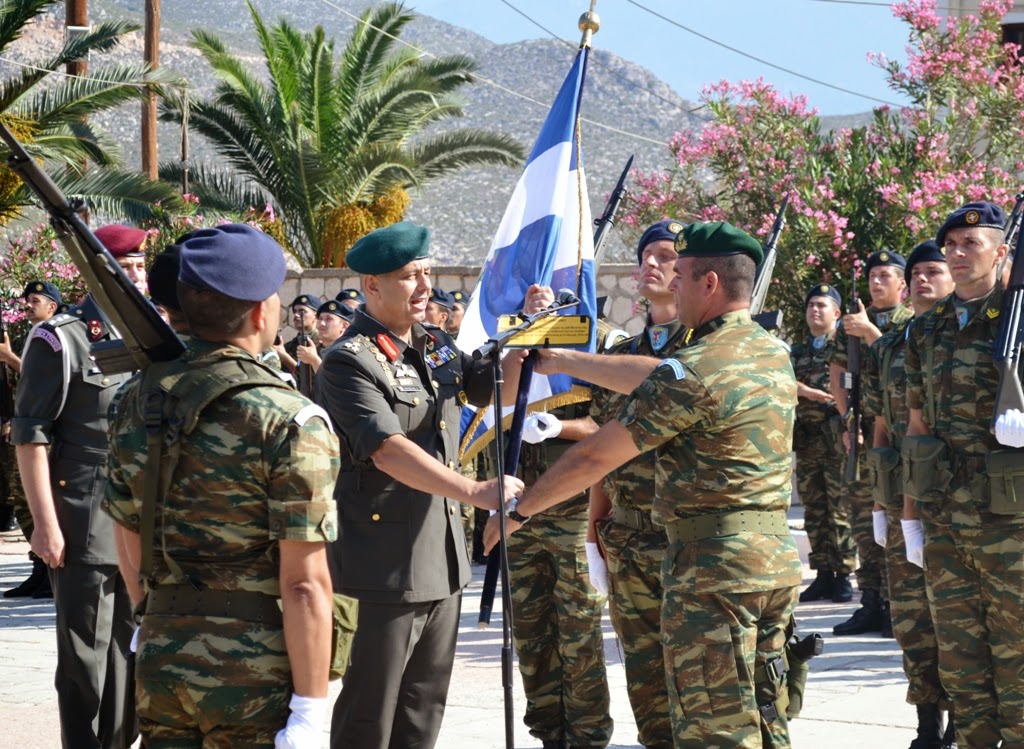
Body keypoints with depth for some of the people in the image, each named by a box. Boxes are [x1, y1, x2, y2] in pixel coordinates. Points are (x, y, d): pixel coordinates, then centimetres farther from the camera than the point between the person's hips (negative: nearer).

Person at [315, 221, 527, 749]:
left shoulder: (435, 345, 12)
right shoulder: (349, 361, -14)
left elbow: (499, 389, 22)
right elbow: (389, 451, -26)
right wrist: (475, 492, -34)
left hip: (443, 557, 8)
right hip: (385, 562, -8)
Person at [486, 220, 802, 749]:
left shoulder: (692, 371, -16)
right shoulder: (774, 353, 10)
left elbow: (594, 458, -11)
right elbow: (653, 377, 20)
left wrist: (519, 509, 2)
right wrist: (566, 362, 26)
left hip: (712, 563, -9)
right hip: (777, 558, 9)